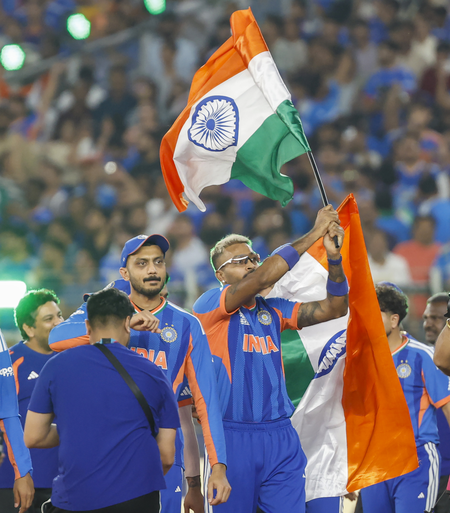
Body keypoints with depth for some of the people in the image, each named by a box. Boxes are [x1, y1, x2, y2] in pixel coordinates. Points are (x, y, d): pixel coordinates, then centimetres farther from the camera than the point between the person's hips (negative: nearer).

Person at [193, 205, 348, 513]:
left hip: (280, 436, 5)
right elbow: (262, 278, -18)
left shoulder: (272, 310, 13)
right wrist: (315, 233, -14)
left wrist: (334, 256, -8)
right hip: (233, 437, -5)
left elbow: (335, 308, 8)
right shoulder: (209, 305, -4)